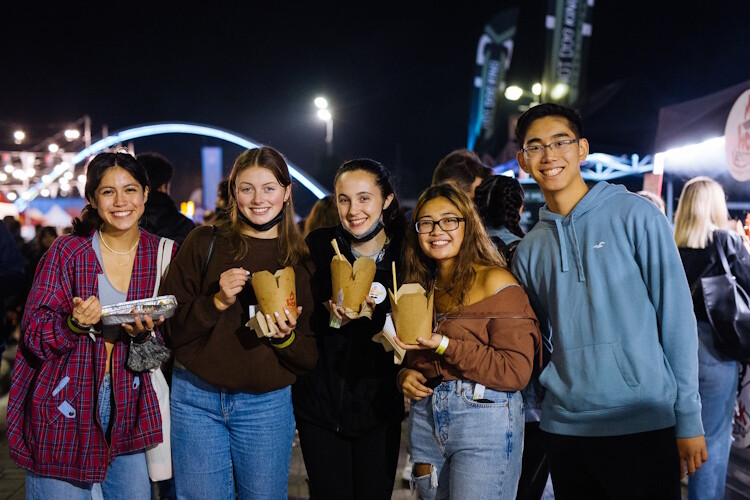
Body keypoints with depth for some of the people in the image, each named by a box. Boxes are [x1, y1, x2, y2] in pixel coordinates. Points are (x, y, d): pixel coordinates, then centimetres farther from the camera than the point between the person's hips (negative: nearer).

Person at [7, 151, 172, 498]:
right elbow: (35, 335, -7)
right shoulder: (66, 251, -8)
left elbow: (169, 343, 5)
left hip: (128, 409, 3)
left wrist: (146, 333, -16)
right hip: (63, 411, -3)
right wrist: (75, 324, -26)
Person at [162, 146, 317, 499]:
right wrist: (217, 302, -17)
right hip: (196, 399, -1)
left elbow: (310, 358, 3)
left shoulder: (302, 260, 3)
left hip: (266, 404, 1)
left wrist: (286, 337, -17)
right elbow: (171, 327, -3)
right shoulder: (204, 243, -1)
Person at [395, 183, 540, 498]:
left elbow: (516, 372, -15)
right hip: (425, 421, 6)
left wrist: (445, 345, -20)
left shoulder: (494, 281, -8)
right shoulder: (418, 288, 11)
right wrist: (404, 376, -3)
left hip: (485, 423, -6)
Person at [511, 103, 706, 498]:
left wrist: (688, 418, -6)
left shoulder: (634, 214, -3)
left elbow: (676, 315, -4)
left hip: (643, 425, -4)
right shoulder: (529, 249, 9)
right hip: (564, 427, 4)